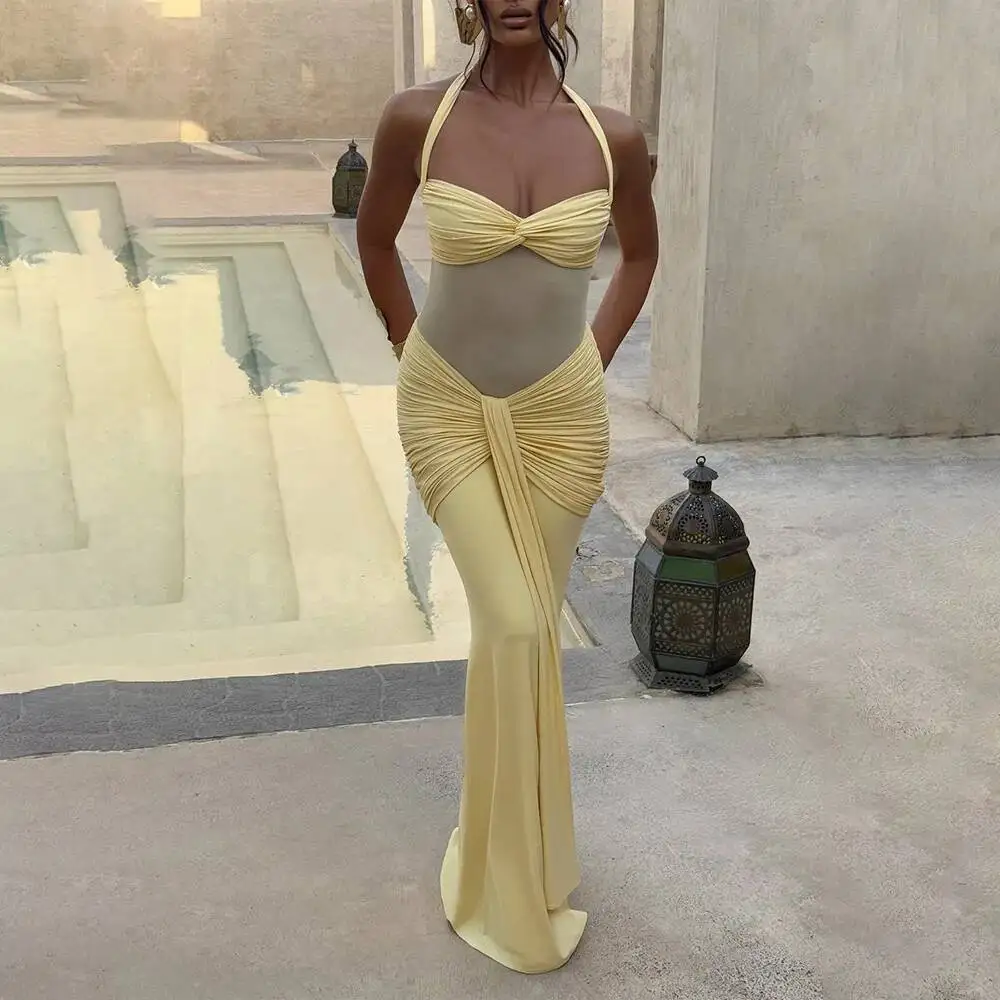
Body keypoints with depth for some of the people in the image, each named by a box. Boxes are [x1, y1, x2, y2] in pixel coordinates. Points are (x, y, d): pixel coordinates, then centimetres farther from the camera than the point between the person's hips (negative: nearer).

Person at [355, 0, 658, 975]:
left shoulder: (613, 138, -6)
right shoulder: (418, 119, -11)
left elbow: (640, 255, 13)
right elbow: (373, 238, 7)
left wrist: (593, 360, 7)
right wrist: (414, 354, 6)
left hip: (562, 413, 2)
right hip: (449, 409, -2)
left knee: (530, 624, 11)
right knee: (511, 625, -9)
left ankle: (506, 837, 36)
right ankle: (514, 875, 14)